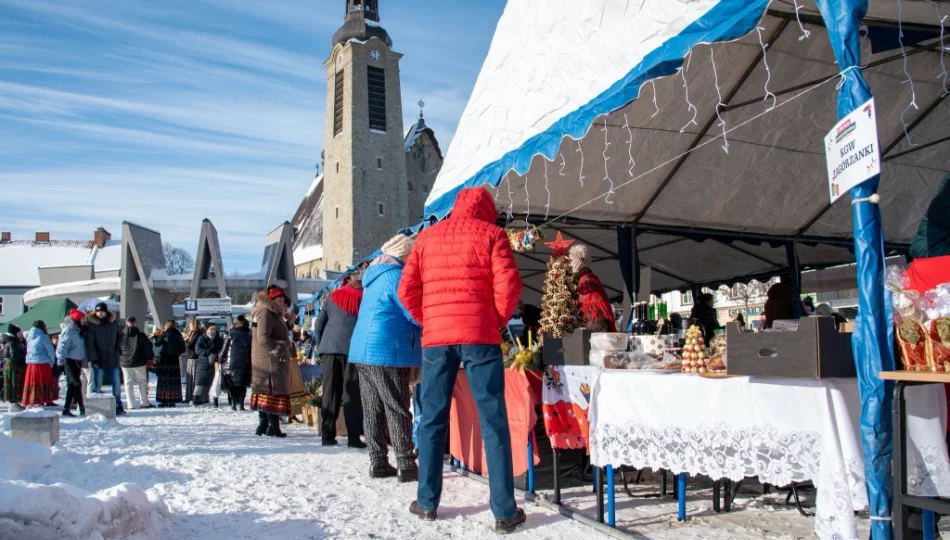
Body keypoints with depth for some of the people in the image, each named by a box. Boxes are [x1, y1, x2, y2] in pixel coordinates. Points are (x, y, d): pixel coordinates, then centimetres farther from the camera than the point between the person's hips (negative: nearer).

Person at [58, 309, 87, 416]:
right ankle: (82, 408, -11)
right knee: (77, 383, -12)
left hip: (77, 360, 9)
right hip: (70, 360, -9)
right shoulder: (68, 331, -14)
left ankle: (66, 409, 16)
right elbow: (62, 346, -20)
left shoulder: (78, 330, 14)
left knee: (72, 385, 11)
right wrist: (61, 361, -25)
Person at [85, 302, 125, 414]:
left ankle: (118, 406, 17)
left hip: (113, 358, 4)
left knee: (117, 383, 7)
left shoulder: (113, 323, 4)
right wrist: (93, 358, -17)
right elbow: (90, 343, -12)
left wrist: (118, 347, 8)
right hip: (99, 360, -4)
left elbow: (120, 335, 21)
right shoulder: (91, 324, -8)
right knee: (97, 385, 2)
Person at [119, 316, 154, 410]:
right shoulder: (140, 334, -7)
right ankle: (144, 402, 8)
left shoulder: (121, 335, 1)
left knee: (128, 383, 7)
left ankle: (131, 405, 4)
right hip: (139, 362, -2)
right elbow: (148, 346, -9)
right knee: (142, 381, 9)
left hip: (125, 363, 2)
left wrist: (119, 360, 19)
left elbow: (117, 348, 9)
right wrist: (150, 357, 2)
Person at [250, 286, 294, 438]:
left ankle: (263, 425, 17)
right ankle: (273, 426, -11)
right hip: (270, 360, -11)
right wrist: (278, 350, -18)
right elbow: (263, 338, -22)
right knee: (273, 391, -10)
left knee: (266, 392, 12)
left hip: (273, 360, 11)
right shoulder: (265, 313, -13)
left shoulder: (273, 314, 20)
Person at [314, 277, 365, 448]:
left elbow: (318, 326, 12)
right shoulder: (363, 299, 11)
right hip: (353, 350, -2)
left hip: (330, 348, 2)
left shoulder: (332, 298, 17)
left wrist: (321, 347, 15)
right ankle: (353, 437, -6)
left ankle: (327, 435, 4)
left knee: (330, 392, 5)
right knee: (352, 394, -3)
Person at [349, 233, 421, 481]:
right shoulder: (396, 276, -11)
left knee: (373, 410, 9)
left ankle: (378, 463, 14)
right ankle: (406, 465, -2)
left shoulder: (374, 276, 18)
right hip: (387, 353, -9)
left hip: (363, 350, 9)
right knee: (398, 410, -4)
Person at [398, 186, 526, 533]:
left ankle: (427, 503, 20)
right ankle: (505, 512, 4)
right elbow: (508, 285, -6)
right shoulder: (491, 233, 5)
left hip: (436, 337, 3)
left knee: (432, 420, 12)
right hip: (479, 335, -3)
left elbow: (406, 290, 11)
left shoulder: (427, 236, 15)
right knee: (493, 423, 1)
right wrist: (499, 320, 8)